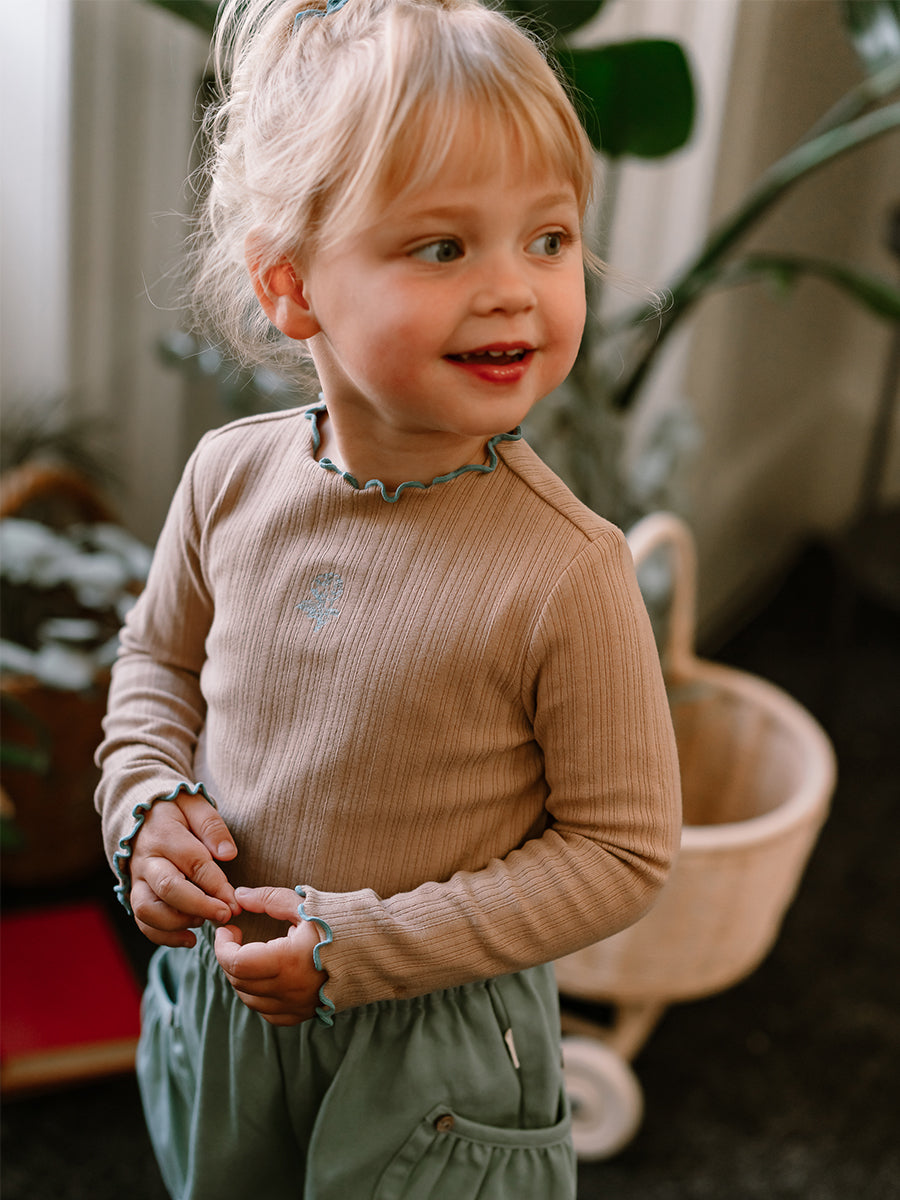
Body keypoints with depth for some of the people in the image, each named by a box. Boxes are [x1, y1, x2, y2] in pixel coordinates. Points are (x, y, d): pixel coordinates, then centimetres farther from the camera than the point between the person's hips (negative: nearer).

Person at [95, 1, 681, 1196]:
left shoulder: (565, 571, -27)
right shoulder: (233, 474, -13)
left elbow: (622, 844, -18)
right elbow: (159, 655, 7)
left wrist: (365, 944, -20)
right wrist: (148, 803, -11)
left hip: (431, 1047, -4)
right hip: (221, 994, 5)